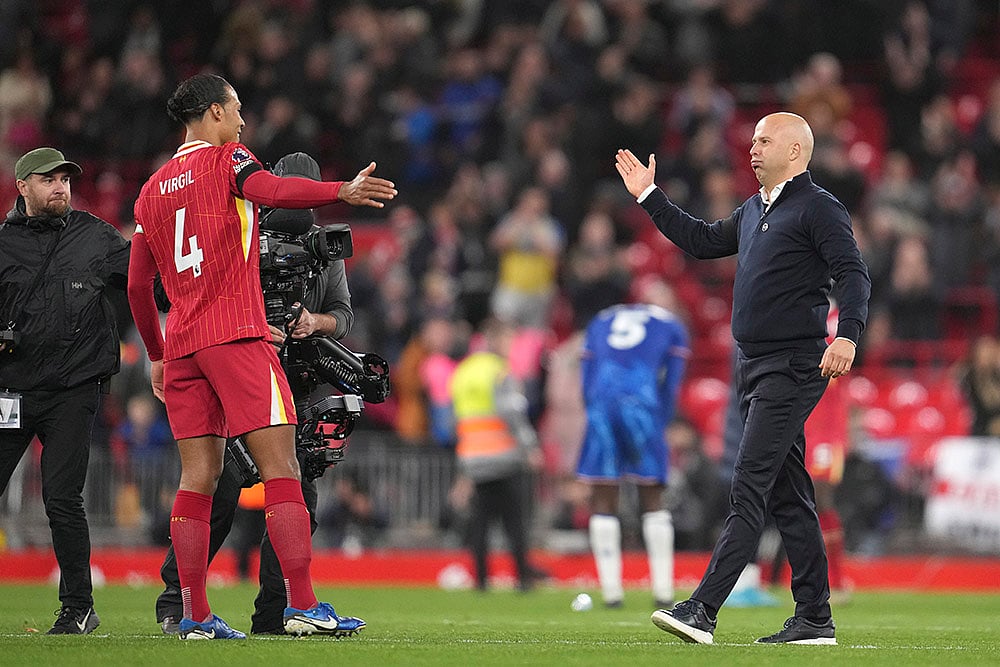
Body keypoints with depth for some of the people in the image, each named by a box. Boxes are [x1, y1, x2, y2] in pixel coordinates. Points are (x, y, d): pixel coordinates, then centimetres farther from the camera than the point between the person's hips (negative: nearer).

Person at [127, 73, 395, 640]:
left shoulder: (153, 189, 18)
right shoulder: (226, 159, 0)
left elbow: (138, 285, 21)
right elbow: (271, 190, -22)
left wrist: (157, 355, 29)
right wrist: (343, 191, -29)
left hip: (181, 343, 7)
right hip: (236, 336, -7)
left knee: (198, 477, 6)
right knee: (281, 467, -9)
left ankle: (195, 615, 2)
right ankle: (303, 605, -17)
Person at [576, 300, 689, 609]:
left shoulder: (600, 322, 29)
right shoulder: (672, 328, 21)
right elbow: (670, 388, 11)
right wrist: (658, 429, 15)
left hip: (601, 409, 2)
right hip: (642, 406, -2)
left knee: (603, 501, 6)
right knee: (652, 500, 7)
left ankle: (611, 590, 2)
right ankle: (663, 591, 3)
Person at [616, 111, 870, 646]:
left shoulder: (818, 208, -8)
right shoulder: (755, 210, 19)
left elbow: (853, 275, -17)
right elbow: (703, 241, 32)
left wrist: (847, 335, -32)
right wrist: (648, 197, 30)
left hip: (792, 368, -9)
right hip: (755, 368, 9)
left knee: (749, 490, -15)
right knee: (787, 496, 9)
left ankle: (702, 610, -22)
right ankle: (815, 619, 12)